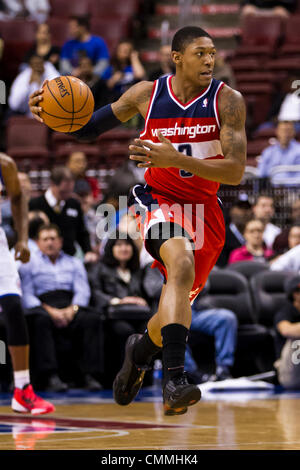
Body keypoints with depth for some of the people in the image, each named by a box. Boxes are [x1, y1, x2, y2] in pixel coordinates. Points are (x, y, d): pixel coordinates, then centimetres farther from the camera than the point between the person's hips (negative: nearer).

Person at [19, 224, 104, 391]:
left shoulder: (74, 263, 24)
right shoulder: (29, 264, 15)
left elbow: (83, 291, 10)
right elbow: (26, 295, 2)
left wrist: (72, 310, -11)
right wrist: (50, 311, -14)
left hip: (70, 307, 2)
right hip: (43, 307, -2)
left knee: (93, 319, -30)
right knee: (41, 320, -39)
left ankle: (89, 375, -33)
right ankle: (51, 376, -43)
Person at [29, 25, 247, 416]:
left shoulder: (227, 101, -12)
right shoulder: (147, 94, -7)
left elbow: (235, 171, -19)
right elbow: (89, 128, 7)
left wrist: (175, 159, -32)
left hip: (204, 208, 2)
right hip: (158, 198, -2)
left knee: (179, 302, 9)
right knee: (181, 265, -32)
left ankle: (141, 350, 45)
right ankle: (174, 381, -40)